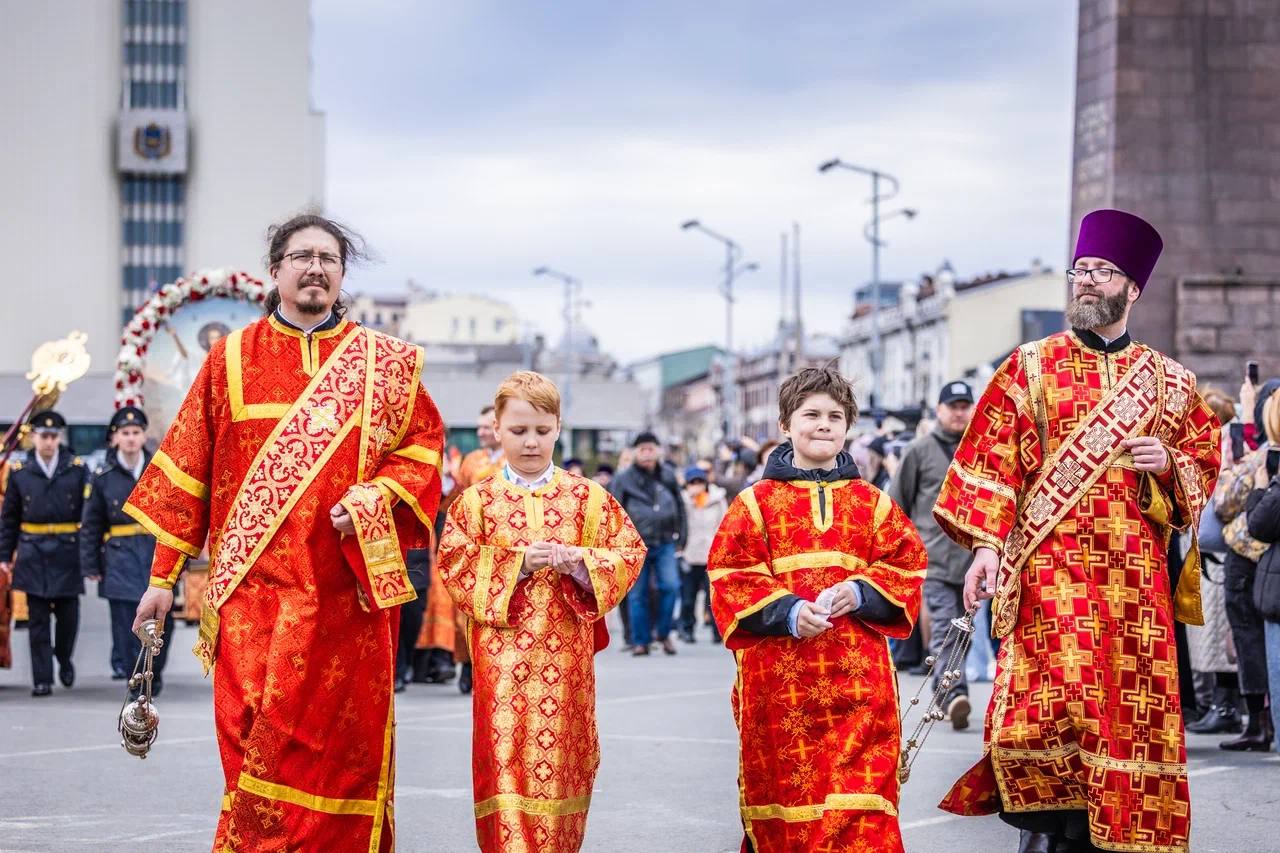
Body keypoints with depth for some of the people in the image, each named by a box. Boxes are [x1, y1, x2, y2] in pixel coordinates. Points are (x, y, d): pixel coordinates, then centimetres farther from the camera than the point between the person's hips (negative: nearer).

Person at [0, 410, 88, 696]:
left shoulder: (77, 469, 2)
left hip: (67, 553, 0)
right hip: (33, 555, 0)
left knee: (68, 614, 4)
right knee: (38, 619, 0)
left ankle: (64, 659, 32)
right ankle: (42, 679, 3)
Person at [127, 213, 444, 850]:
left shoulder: (385, 363, 10)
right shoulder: (231, 359, 9)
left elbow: (425, 442, 9)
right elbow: (187, 466, 8)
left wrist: (372, 497, -9)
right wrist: (163, 574, 4)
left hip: (345, 588, 1)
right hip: (254, 584, 0)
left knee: (342, 741, -1)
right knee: (253, 739, -7)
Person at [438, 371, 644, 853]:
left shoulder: (586, 497, 7)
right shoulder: (478, 500, 4)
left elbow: (629, 554, 4)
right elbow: (455, 564, -3)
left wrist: (576, 560, -13)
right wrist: (516, 563, -15)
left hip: (566, 655, 1)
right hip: (502, 655, -1)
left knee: (561, 756, 4)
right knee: (506, 758, -8)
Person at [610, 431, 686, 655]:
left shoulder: (668, 476, 11)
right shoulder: (623, 479, 2)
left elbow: (680, 508, 18)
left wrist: (680, 539, 14)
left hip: (665, 543, 1)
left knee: (670, 586, -12)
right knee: (638, 594, 2)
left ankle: (664, 633, 6)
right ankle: (641, 641, 12)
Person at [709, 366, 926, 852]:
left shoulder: (872, 503, 11)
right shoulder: (756, 502, 5)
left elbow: (906, 568, 8)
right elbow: (730, 577, -1)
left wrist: (861, 593, -10)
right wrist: (785, 611, -15)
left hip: (857, 674, 1)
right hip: (778, 673, -1)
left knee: (861, 781, -7)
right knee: (783, 783, 3)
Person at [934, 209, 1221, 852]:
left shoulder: (1167, 382, 13)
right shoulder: (1029, 368, 8)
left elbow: (1204, 468, 18)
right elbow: (989, 462, 3)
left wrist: (1168, 464, -5)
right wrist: (986, 546, -8)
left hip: (1135, 577, 3)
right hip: (1050, 569, -2)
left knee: (1128, 713, -1)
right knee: (1049, 703, -16)